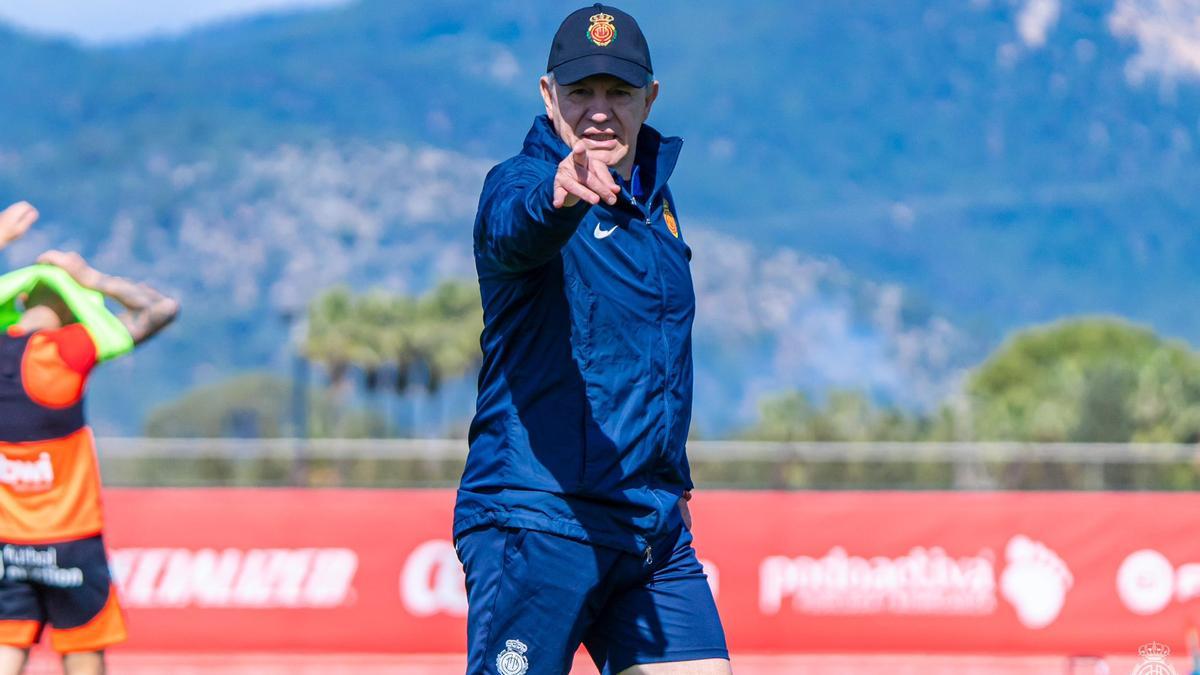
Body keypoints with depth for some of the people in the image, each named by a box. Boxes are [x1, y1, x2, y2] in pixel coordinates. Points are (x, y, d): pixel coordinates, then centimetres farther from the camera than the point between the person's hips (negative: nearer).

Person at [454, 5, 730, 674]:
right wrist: (560, 192, -56)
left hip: (655, 525, 7)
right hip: (535, 518, -7)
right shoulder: (518, 183, -7)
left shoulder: (657, 198, 16)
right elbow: (518, 226, -33)